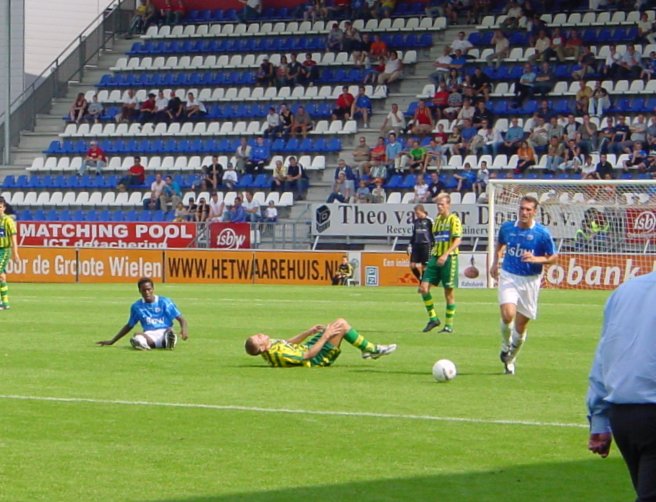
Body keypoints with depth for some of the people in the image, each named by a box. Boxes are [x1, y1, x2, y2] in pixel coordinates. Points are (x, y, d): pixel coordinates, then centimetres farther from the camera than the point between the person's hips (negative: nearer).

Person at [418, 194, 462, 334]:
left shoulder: (454, 220, -5)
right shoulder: (437, 220, 16)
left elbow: (457, 240, -14)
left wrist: (446, 254, -24)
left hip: (449, 258, -7)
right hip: (435, 257, 7)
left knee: (449, 292, -1)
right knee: (424, 287, -5)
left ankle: (449, 325, 6)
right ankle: (433, 319, 6)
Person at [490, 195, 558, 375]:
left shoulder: (542, 233, -8)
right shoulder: (507, 227, 1)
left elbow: (553, 257, -2)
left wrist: (536, 259, -20)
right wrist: (496, 262, 11)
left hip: (530, 281, -1)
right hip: (508, 277, 1)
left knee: (521, 324, 5)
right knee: (508, 315, -22)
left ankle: (511, 358, 28)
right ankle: (506, 345, 8)